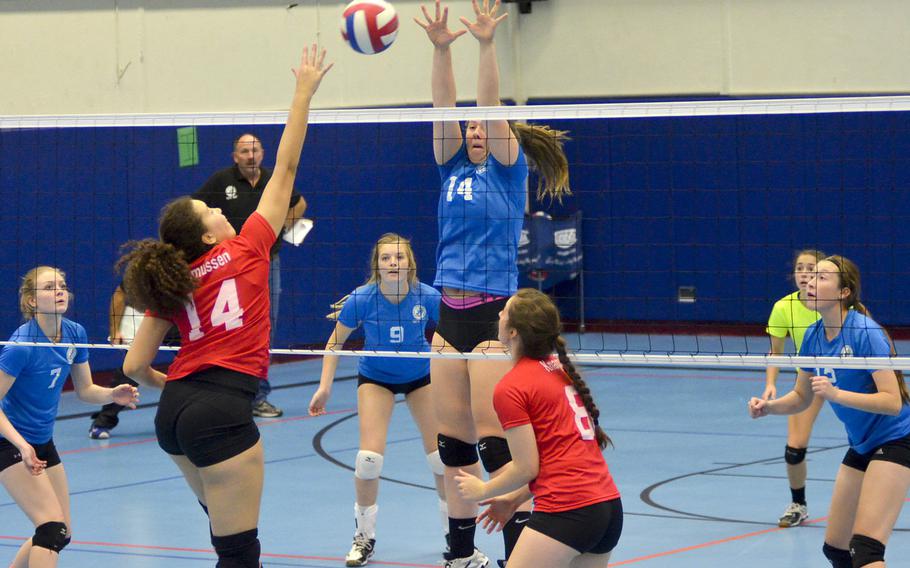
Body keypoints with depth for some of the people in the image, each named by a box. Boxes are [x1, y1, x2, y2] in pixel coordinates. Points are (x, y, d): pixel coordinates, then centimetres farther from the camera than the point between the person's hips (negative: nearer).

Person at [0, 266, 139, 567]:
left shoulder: (75, 334, -4)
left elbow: (85, 390, 7)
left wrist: (113, 395, -15)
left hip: (43, 441, 8)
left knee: (62, 533, 11)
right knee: (52, 526, -19)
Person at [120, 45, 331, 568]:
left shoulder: (170, 287, 13)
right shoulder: (246, 250, 0)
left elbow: (136, 367, 8)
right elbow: (286, 168, 4)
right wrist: (305, 92, 9)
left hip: (175, 411, 7)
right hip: (223, 411, -7)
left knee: (226, 523, 26)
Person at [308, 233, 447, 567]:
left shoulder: (428, 297, -26)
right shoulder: (361, 299, -26)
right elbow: (336, 341, -9)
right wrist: (325, 386, -12)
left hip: (420, 376, 1)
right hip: (375, 378, -1)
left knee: (441, 456, -3)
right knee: (369, 457, -14)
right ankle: (364, 538, 6)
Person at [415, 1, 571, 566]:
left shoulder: (509, 169, -1)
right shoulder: (454, 168, 12)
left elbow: (490, 105, -13)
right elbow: (446, 107, 0)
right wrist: (441, 48, -14)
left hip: (493, 315, -6)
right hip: (450, 313, 6)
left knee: (495, 441, -8)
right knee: (454, 440, 9)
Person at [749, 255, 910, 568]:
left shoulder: (865, 333, -22)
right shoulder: (814, 336, 1)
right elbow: (801, 397, 14)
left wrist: (836, 394, -35)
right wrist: (768, 407, -5)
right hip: (861, 445, 8)